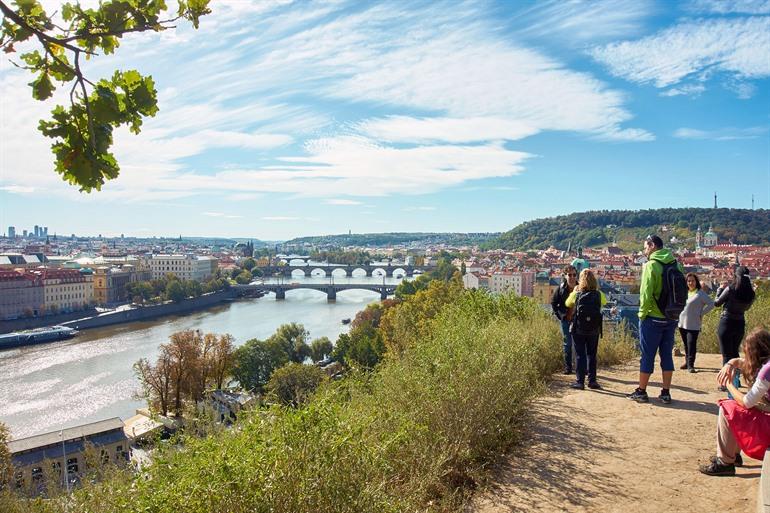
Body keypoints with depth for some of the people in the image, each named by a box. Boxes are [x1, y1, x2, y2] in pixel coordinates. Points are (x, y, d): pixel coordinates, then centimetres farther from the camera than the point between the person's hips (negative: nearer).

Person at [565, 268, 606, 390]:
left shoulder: (576, 294, -9)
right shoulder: (599, 294, -5)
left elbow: (567, 304, 11)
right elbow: (604, 302, 19)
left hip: (578, 330, -2)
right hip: (594, 330, 2)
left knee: (580, 356, 4)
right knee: (592, 355, 14)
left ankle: (580, 381, 4)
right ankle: (592, 381, 15)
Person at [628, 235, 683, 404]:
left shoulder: (651, 265, -14)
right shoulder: (676, 264, 5)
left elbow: (646, 293, -18)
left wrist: (642, 313, -6)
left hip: (653, 318, -6)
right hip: (671, 318, 6)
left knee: (647, 356, 4)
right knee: (667, 355, 12)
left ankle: (641, 392, 12)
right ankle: (666, 393, 17)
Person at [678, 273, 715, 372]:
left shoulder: (701, 294, -7)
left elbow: (711, 304, -10)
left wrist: (701, 314, -10)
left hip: (693, 324, -6)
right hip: (682, 323, 6)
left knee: (691, 345, -9)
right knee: (686, 345, 14)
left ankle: (690, 365, -5)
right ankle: (687, 362, 26)